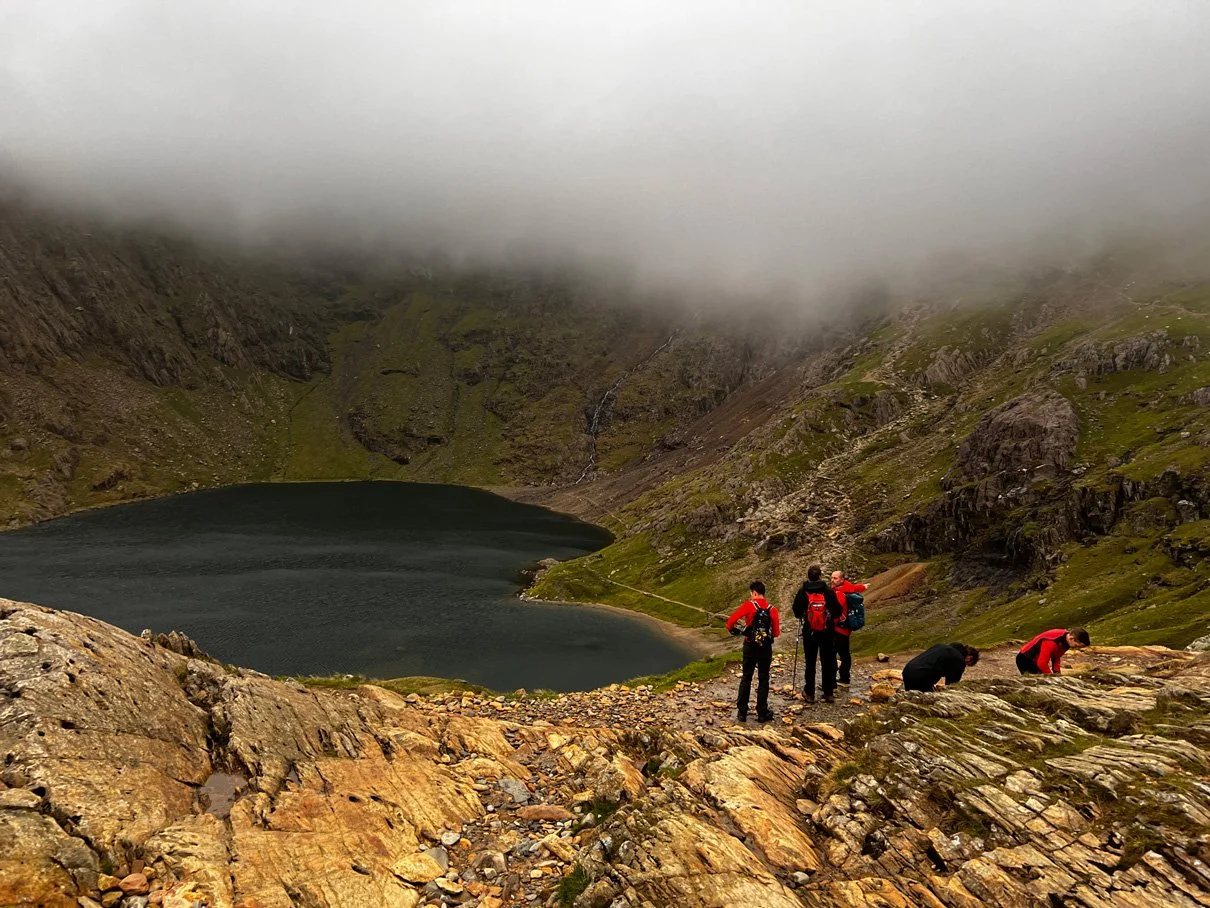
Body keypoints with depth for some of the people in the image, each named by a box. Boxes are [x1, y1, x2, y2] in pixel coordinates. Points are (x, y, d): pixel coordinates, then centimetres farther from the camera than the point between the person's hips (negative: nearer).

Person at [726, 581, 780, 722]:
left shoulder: (748, 606, -11)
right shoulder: (772, 610, -4)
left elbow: (731, 620, -17)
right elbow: (776, 633, 0)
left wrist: (733, 630, 4)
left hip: (750, 647, -1)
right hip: (766, 649, 1)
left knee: (746, 679, 10)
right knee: (763, 680, 11)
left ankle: (742, 712, 12)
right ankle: (762, 713, 13)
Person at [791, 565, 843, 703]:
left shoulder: (803, 591, -6)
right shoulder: (828, 591, -6)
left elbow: (796, 611, -2)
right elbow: (837, 611, -3)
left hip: (809, 631, 0)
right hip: (827, 632, 0)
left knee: (810, 662, 9)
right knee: (828, 662, 10)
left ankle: (809, 693, 12)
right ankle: (828, 693, 14)